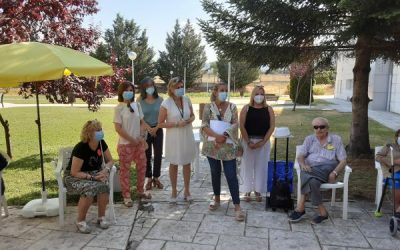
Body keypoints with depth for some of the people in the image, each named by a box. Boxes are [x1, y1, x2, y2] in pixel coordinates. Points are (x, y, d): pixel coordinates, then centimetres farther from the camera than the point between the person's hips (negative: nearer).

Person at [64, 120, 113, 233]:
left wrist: (106, 170, -19)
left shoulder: (101, 143, -8)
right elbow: (74, 172, -22)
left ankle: (101, 217, -11)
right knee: (90, 188, -36)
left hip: (94, 173, 5)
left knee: (104, 185, -30)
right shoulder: (80, 148, -25)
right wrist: (92, 177, -30)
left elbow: (110, 161, 3)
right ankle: (80, 221, -15)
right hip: (73, 177, -4)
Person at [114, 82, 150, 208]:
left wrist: (141, 136, -5)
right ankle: (126, 196, 16)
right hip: (125, 144, -5)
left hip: (139, 142, 6)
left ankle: (140, 191, 32)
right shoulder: (119, 108, -11)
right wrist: (132, 140, -13)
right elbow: (118, 128, -14)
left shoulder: (137, 105, 4)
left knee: (142, 167, 14)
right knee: (125, 170, 4)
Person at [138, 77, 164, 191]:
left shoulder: (160, 99, -2)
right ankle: (149, 179, 16)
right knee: (147, 155, 4)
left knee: (158, 154, 4)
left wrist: (156, 128, -11)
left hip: (158, 130, 1)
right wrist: (148, 128, -14)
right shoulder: (140, 101, -4)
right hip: (145, 131, -1)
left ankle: (156, 178, 18)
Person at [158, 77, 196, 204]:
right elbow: (160, 123, -11)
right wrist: (176, 124, -20)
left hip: (187, 136, 4)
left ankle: (187, 190, 30)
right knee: (173, 164, 11)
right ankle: (174, 191, 28)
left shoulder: (187, 100, -2)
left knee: (187, 163, 13)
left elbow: (192, 115, 11)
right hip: (174, 137, -3)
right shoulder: (166, 103, -14)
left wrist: (190, 120, -12)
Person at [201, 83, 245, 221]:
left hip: (228, 146, -1)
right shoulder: (208, 107, 1)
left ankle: (237, 206, 2)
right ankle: (217, 199, 32)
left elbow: (235, 124, -5)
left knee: (231, 175, -3)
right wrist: (217, 136, -22)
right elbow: (204, 125, -8)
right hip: (212, 146, 1)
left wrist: (225, 135, -21)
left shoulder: (232, 107, 3)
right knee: (215, 173, 14)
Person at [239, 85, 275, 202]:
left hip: (263, 142, 1)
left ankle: (258, 191, 21)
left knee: (261, 166, 7)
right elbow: (242, 126, -6)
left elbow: (272, 126, -1)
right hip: (248, 141, -1)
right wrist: (248, 142, -12)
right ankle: (247, 191, 17)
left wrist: (263, 142, -10)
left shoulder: (268, 109, 3)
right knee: (247, 166, 4)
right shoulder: (246, 108, 0)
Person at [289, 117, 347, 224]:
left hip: (328, 168, -2)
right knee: (312, 180, -36)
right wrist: (303, 165, -14)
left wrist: (334, 173, -12)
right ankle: (322, 211, -27)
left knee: (306, 175, -35)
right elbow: (300, 156, 10)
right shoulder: (309, 139, 20)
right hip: (310, 169, 2)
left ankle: (300, 208, -28)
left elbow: (343, 161, 7)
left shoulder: (336, 139, 14)